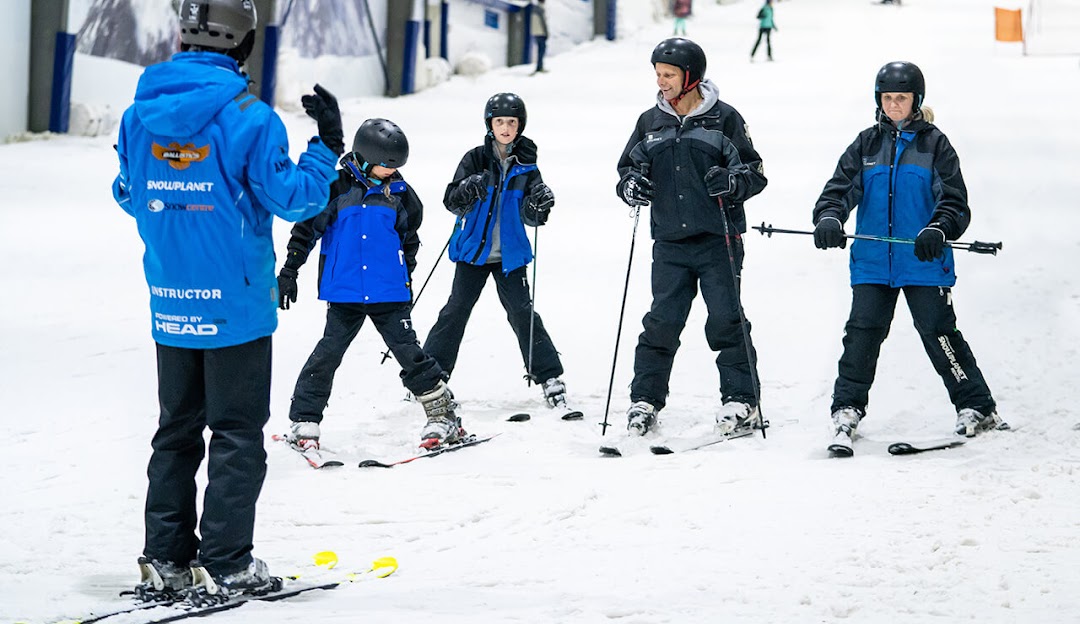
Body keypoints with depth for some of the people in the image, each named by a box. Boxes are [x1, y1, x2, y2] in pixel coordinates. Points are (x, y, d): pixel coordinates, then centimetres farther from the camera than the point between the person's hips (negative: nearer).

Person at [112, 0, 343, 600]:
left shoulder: (142, 112, 2)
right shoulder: (248, 116, -15)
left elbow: (128, 194, 13)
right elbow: (292, 198, -11)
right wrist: (327, 145, 1)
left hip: (170, 301, 5)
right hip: (236, 302, -5)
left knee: (177, 428, 14)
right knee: (238, 432, 3)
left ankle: (165, 560, 13)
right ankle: (228, 561, 1)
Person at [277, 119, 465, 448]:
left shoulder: (400, 192, 5)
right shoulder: (336, 188, -6)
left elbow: (409, 238, 19)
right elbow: (306, 229, 0)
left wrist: (406, 278, 21)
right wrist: (289, 271, -2)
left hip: (390, 294, 2)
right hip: (345, 294, -2)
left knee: (409, 353, 0)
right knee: (328, 354, -1)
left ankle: (443, 416, 6)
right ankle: (304, 420, 9)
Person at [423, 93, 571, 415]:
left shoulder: (526, 166, 1)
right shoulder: (475, 159, -2)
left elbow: (531, 218, 0)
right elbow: (452, 202, -8)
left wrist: (539, 206, -23)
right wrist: (469, 190, -29)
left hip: (509, 255, 0)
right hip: (473, 251, 0)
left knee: (523, 314, -5)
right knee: (456, 311, -3)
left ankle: (551, 381, -3)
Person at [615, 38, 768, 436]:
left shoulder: (723, 118, 0)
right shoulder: (650, 123, 10)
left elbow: (755, 174, 3)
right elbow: (626, 169, 20)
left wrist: (731, 182, -18)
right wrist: (631, 186, -4)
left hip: (718, 240, -3)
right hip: (670, 243, 3)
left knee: (726, 320, -4)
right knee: (662, 321, -1)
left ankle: (741, 400, 4)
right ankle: (645, 399, 7)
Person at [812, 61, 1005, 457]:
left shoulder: (934, 145, 3)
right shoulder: (866, 145, 11)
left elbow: (955, 202, 0)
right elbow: (840, 189, 7)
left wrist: (938, 230, -21)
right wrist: (829, 218, -16)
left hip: (924, 262, -2)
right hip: (872, 262, 2)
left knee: (938, 333, -4)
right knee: (862, 332, -7)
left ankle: (978, 409, 8)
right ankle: (847, 410, 1)